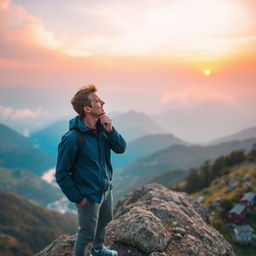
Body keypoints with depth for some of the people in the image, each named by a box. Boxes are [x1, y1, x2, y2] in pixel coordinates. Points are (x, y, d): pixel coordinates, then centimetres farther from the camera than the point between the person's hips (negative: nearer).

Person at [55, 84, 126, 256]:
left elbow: (121, 148, -6)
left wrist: (110, 130, -22)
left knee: (105, 221, 29)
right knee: (87, 234, 11)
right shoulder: (72, 138, -28)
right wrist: (77, 198, -14)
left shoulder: (102, 126, -8)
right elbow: (61, 174, -21)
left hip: (106, 188, 8)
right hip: (89, 196, -7)